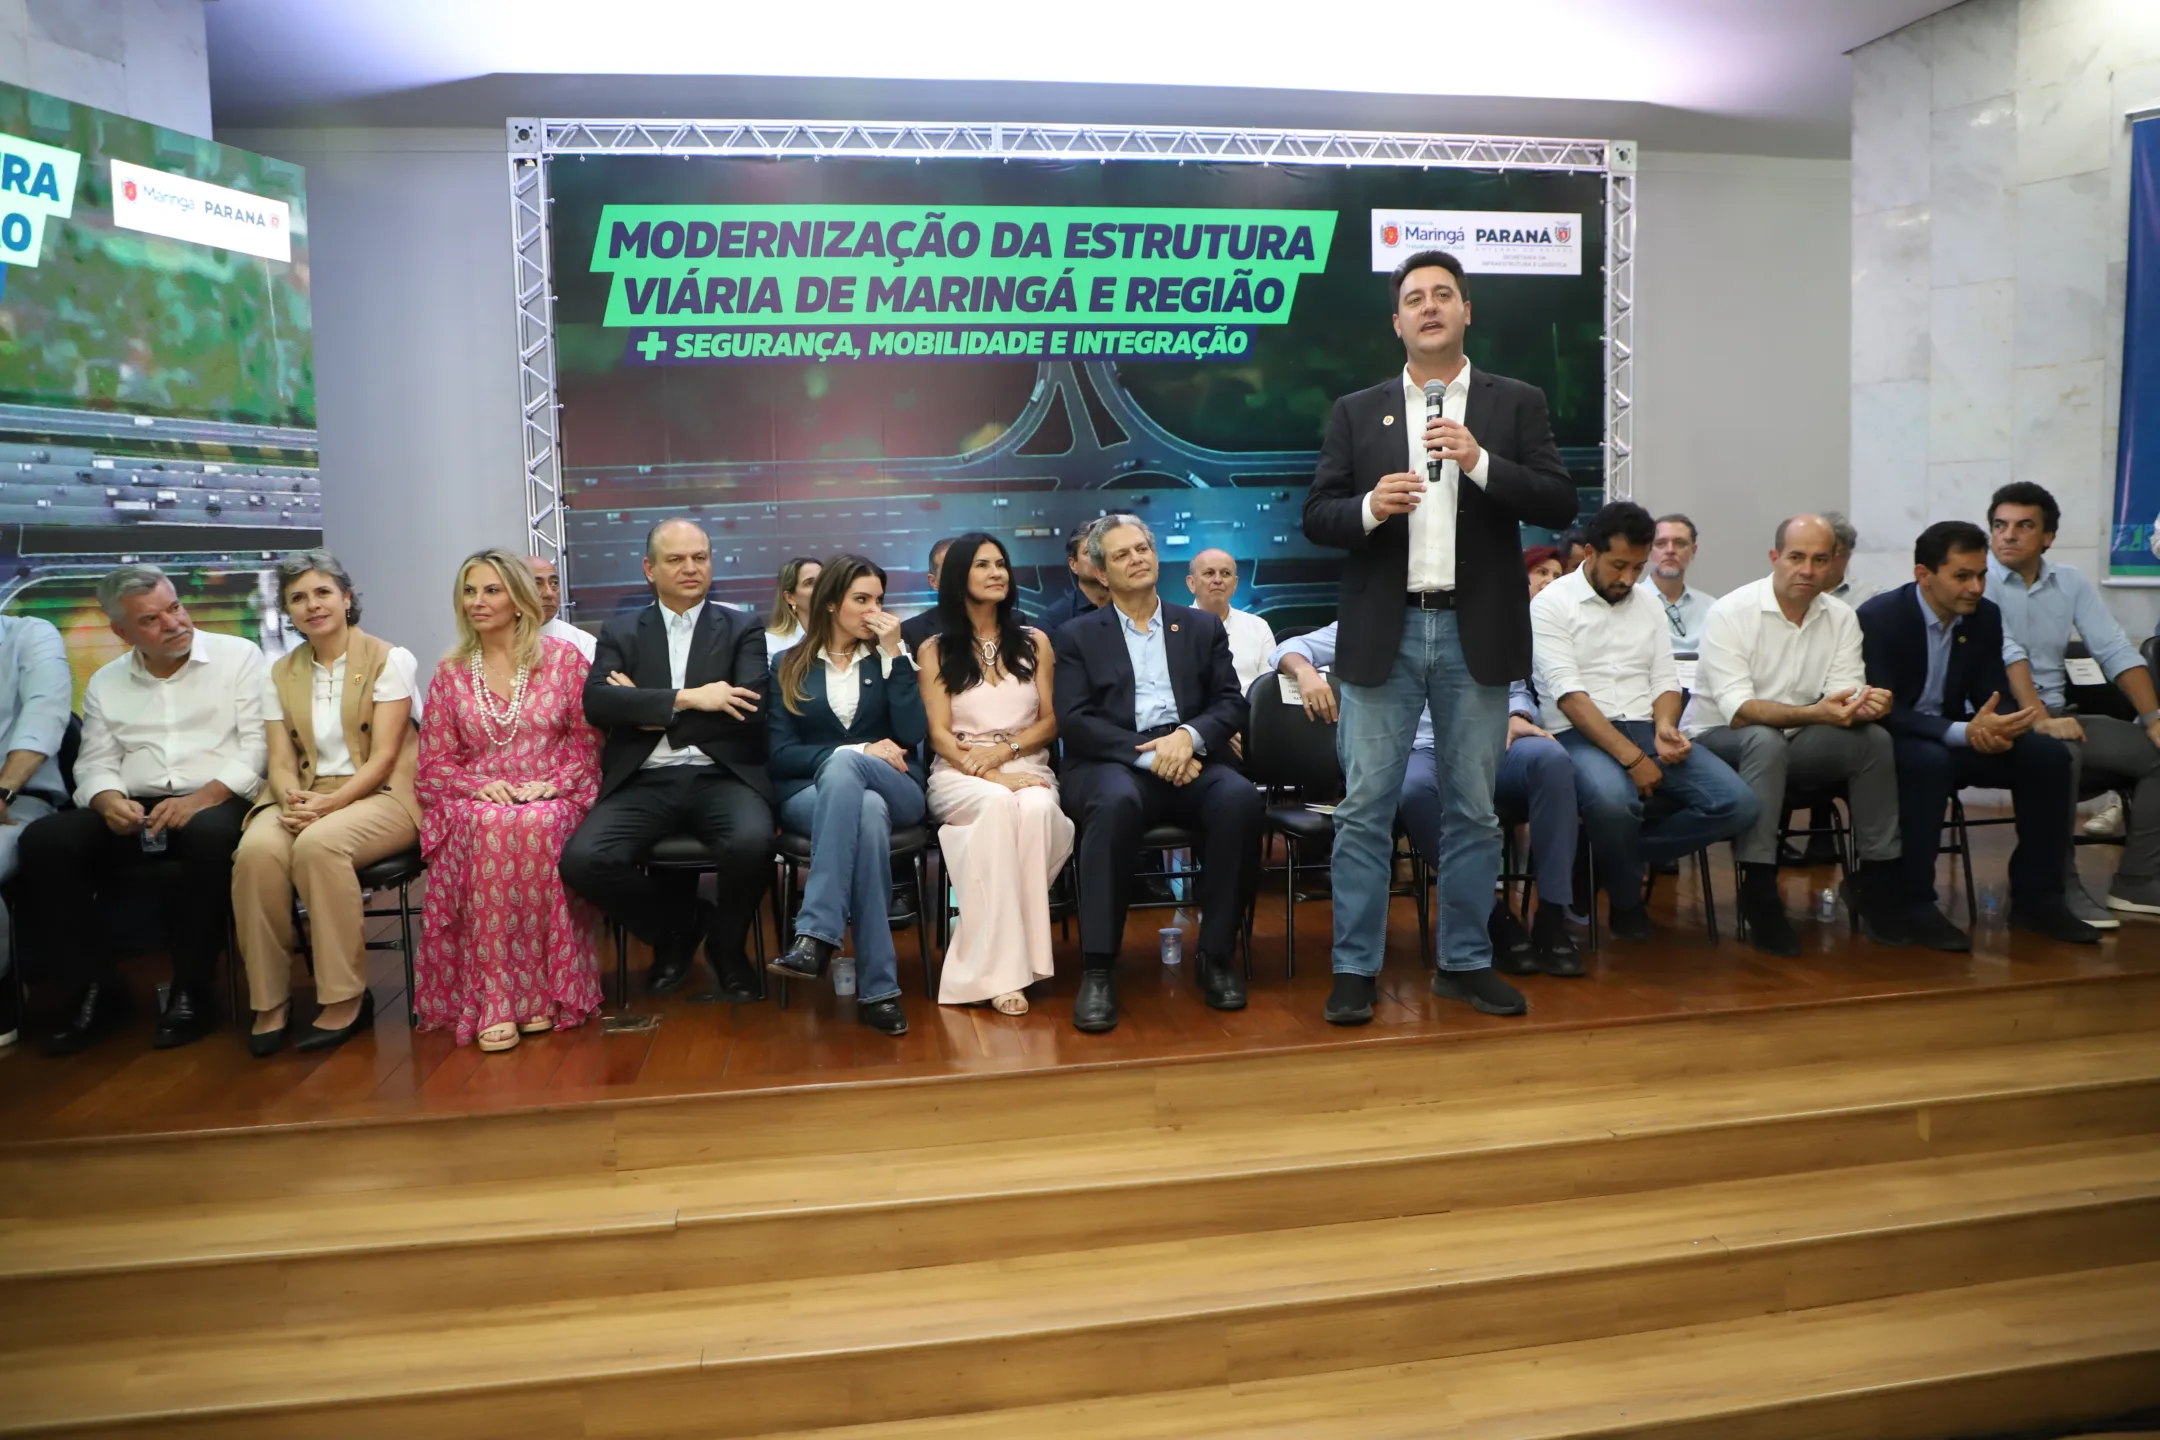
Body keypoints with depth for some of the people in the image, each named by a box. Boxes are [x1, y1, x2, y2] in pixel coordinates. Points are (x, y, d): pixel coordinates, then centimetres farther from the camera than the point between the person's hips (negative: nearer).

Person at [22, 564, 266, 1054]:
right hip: (133, 812, 4)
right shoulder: (105, 682, 16)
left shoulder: (239, 656, 3)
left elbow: (257, 746, -6)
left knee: (210, 834, -39)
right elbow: (95, 763, 11)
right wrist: (108, 801, -13)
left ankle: (191, 988, -21)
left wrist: (201, 799, -20)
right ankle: (99, 986, -9)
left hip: (216, 803, -4)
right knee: (42, 842, -22)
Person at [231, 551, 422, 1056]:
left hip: (379, 795, -4)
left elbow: (383, 757, -9)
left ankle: (347, 999, -23)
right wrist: (291, 801, -18)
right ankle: (269, 1002, -17)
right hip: (304, 797, 4)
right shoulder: (280, 674, 13)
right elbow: (281, 762, 6)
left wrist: (328, 804, -23)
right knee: (256, 850, -30)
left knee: (319, 843, -36)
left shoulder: (390, 659, -1)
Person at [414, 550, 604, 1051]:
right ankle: (493, 1002, -36)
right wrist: (481, 785, -11)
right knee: (490, 829, -36)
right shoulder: (449, 674, 11)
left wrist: (551, 785, -12)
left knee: (535, 827, -38)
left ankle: (541, 993, -31)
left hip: (552, 802, -1)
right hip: (478, 804, 1)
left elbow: (588, 741, 5)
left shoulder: (563, 659, 5)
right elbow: (434, 764, 10)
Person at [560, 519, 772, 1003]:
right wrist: (686, 698, -12)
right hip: (644, 781, 2)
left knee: (751, 843, -34)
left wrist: (651, 712, -4)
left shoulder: (742, 628, 12)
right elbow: (597, 703, -3)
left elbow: (751, 708, -5)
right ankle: (676, 928, 7)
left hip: (720, 776, -1)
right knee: (582, 860, -25)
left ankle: (727, 944, 2)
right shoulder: (621, 632, 15)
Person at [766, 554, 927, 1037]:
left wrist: (893, 652, -5)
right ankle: (878, 986, -41)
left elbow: (912, 736, -3)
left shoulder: (887, 659, 14)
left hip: (894, 790, 1)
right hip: (810, 793, 0)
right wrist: (860, 750, -11)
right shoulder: (790, 667, 11)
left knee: (843, 767, -37)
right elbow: (780, 755, 1)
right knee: (866, 814, -38)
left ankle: (816, 934, -45)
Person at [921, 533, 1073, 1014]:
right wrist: (988, 774, -18)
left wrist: (1004, 750, -9)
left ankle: (1006, 955, -29)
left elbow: (1050, 722, 11)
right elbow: (939, 735, 0)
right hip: (961, 774, -2)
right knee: (998, 805, -38)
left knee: (1035, 809, -36)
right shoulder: (936, 649, 8)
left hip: (1026, 766, 2)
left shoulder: (1034, 642, 15)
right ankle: (1000, 969, -37)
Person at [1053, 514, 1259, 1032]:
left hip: (1190, 759, 2)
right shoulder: (1077, 636, 15)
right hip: (1113, 762, -2)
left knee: (1239, 798, -31)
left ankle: (1217, 955, -19)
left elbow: (1231, 703, 11)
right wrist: (1147, 755, -14)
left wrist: (1189, 736, -11)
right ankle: (1097, 970, -33)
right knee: (1115, 802, -38)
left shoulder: (1202, 627, 22)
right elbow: (1074, 720, 1)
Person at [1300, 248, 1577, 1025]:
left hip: (1476, 633, 1)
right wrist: (1371, 507, -16)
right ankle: (1355, 968, 10)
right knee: (1365, 808, 1)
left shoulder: (1516, 403, 7)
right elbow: (1317, 517, 4)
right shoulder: (1356, 411, 8)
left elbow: (1560, 504, -2)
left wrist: (1480, 462, -15)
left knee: (1473, 809, 8)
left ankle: (1465, 963, 20)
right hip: (1383, 633, 0)